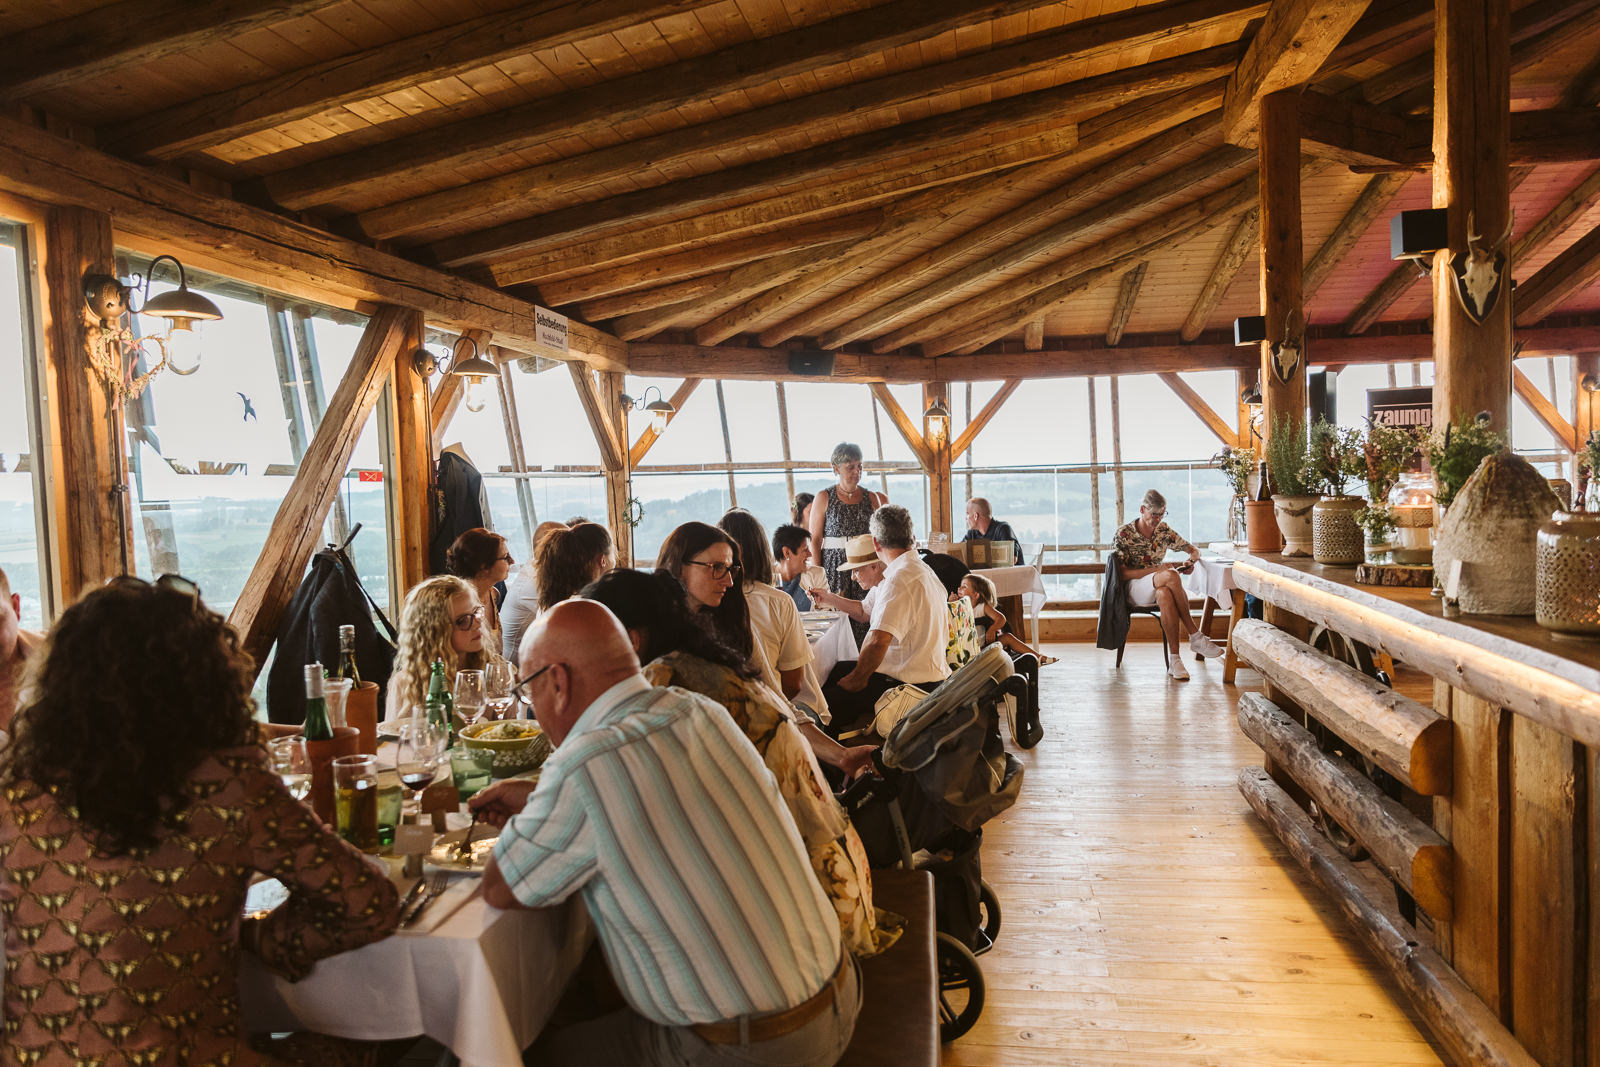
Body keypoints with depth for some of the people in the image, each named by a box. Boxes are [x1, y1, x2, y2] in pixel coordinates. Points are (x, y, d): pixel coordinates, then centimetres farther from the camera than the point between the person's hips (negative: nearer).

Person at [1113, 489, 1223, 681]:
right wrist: (1156, 570, -20)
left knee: (1165, 595, -39)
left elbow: (1194, 550, 16)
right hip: (1134, 589, -3)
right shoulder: (1124, 534, -6)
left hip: (1159, 587, 4)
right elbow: (1122, 573, -11)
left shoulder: (1164, 530, 8)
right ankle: (1195, 637, -30)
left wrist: (1191, 561, -9)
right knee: (1171, 576, -35)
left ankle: (1175, 659, -39)